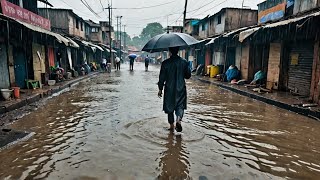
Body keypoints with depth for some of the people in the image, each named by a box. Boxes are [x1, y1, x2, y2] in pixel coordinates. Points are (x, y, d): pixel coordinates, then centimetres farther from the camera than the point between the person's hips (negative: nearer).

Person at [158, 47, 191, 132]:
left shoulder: (165, 63, -8)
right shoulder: (184, 62, -3)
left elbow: (162, 78, -5)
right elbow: (188, 75, 4)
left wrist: (160, 89, 4)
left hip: (169, 89, 0)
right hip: (181, 88, 1)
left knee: (169, 107, 13)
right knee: (180, 105, 10)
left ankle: (172, 125, 21)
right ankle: (178, 120, -17)